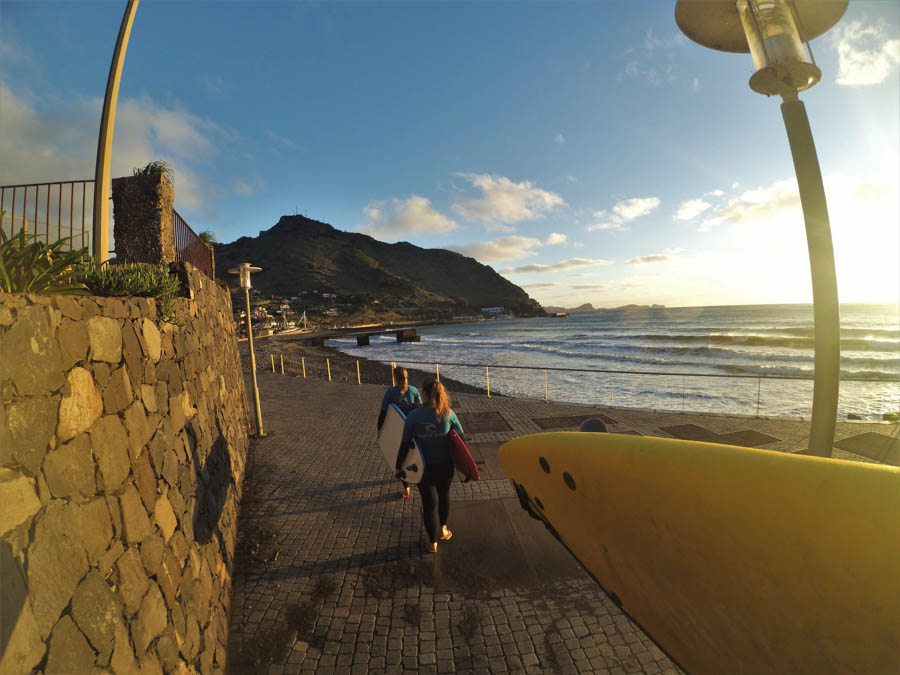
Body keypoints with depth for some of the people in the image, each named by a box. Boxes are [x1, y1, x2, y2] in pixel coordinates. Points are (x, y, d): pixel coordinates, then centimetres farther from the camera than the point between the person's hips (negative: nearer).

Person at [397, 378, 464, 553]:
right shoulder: (448, 414, -11)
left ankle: (433, 542, 27)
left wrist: (399, 465, 1)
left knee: (429, 503, 13)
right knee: (444, 496, 27)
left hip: (424, 467, -1)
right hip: (445, 465, 2)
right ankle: (443, 529, 45)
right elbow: (460, 437, -4)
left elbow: (405, 443, -12)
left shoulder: (413, 416, -15)